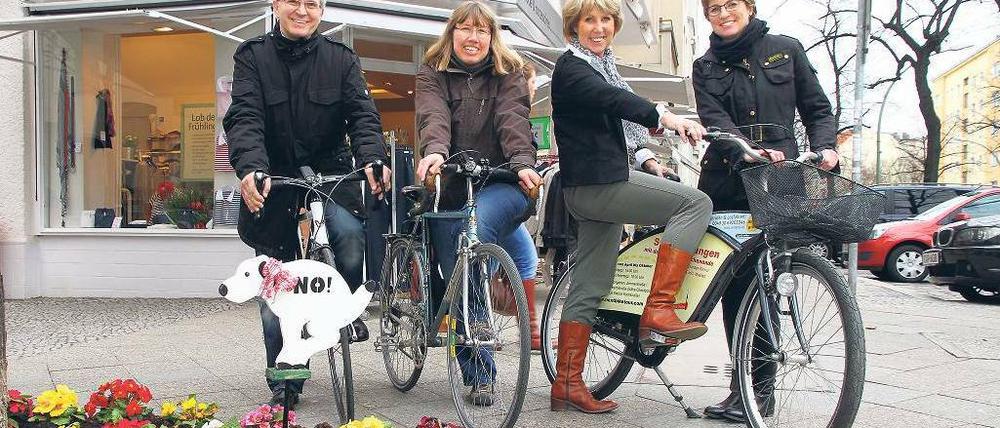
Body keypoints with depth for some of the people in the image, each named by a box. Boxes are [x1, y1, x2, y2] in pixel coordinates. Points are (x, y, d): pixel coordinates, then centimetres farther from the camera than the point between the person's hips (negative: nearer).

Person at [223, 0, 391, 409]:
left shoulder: (341, 59, 2)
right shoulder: (252, 56, -1)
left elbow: (362, 114, -10)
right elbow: (244, 118, -15)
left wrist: (371, 160, -31)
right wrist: (251, 169, -34)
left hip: (330, 172, 0)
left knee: (350, 236, -31)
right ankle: (285, 383, 20)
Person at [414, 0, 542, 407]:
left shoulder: (508, 75, 6)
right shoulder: (432, 75, 7)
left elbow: (513, 120, -12)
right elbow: (433, 118, -14)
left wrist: (523, 163, -31)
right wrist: (435, 152, -36)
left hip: (499, 183, -2)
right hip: (449, 189, 2)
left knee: (477, 225, -33)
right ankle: (479, 376, 13)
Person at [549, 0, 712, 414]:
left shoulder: (601, 67, 22)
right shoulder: (570, 68, -7)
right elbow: (611, 99, -28)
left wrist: (642, 159, 13)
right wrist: (664, 117, -44)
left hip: (600, 186, 9)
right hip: (596, 184, -9)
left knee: (588, 287, 8)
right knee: (695, 202, -17)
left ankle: (567, 384, 13)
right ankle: (659, 309, -19)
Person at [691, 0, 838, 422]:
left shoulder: (786, 50, 12)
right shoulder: (706, 67, 12)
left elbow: (817, 108, 13)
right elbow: (714, 119, -5)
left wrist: (824, 147, -7)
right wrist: (747, 153, -24)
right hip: (725, 182, 2)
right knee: (734, 285, 2)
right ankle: (744, 385, 11)